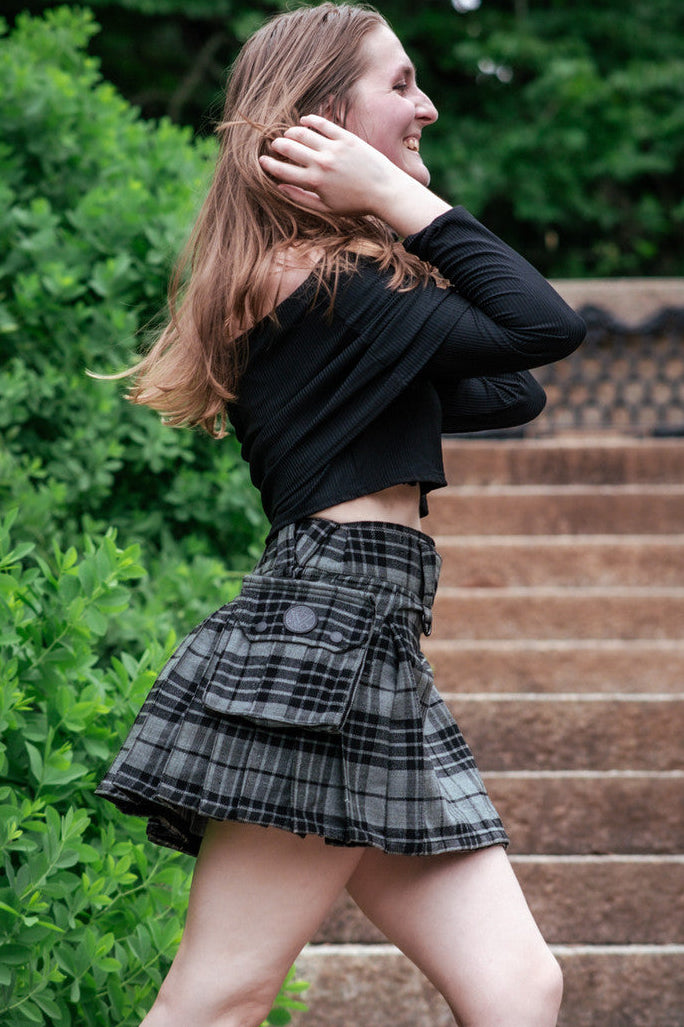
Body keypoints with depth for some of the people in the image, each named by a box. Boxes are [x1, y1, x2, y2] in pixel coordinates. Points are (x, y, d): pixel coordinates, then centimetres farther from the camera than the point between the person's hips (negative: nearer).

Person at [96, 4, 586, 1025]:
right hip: (325, 639, -10)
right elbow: (547, 327, -12)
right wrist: (402, 199, -5)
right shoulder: (327, 284, -9)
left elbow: (509, 393, 22)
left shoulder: (319, 282, 23)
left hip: (374, 654, 10)